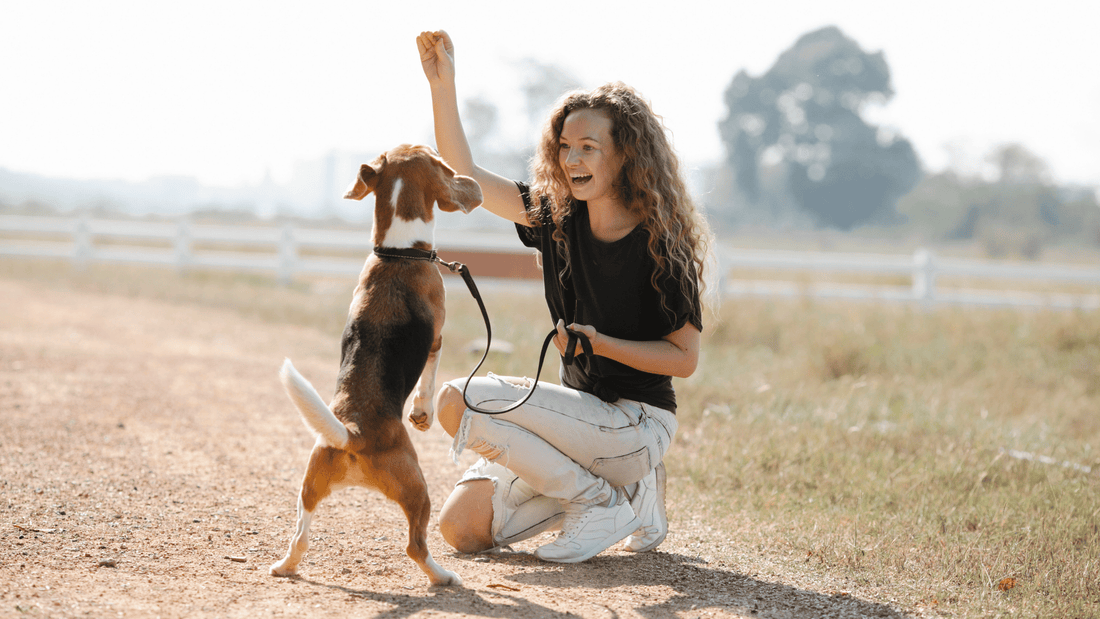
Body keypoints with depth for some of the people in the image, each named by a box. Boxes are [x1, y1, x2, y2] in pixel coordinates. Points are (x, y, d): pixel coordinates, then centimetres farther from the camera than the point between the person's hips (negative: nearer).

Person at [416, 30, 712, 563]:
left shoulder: (662, 243, -14)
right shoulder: (558, 214, 3)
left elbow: (685, 358, -11)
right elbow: (463, 176, 4)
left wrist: (600, 343, -22)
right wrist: (442, 84, -5)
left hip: (637, 423, -7)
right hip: (584, 412, 7)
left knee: (460, 400, -21)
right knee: (462, 526, -3)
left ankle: (603, 502, -9)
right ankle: (624, 485, 9)